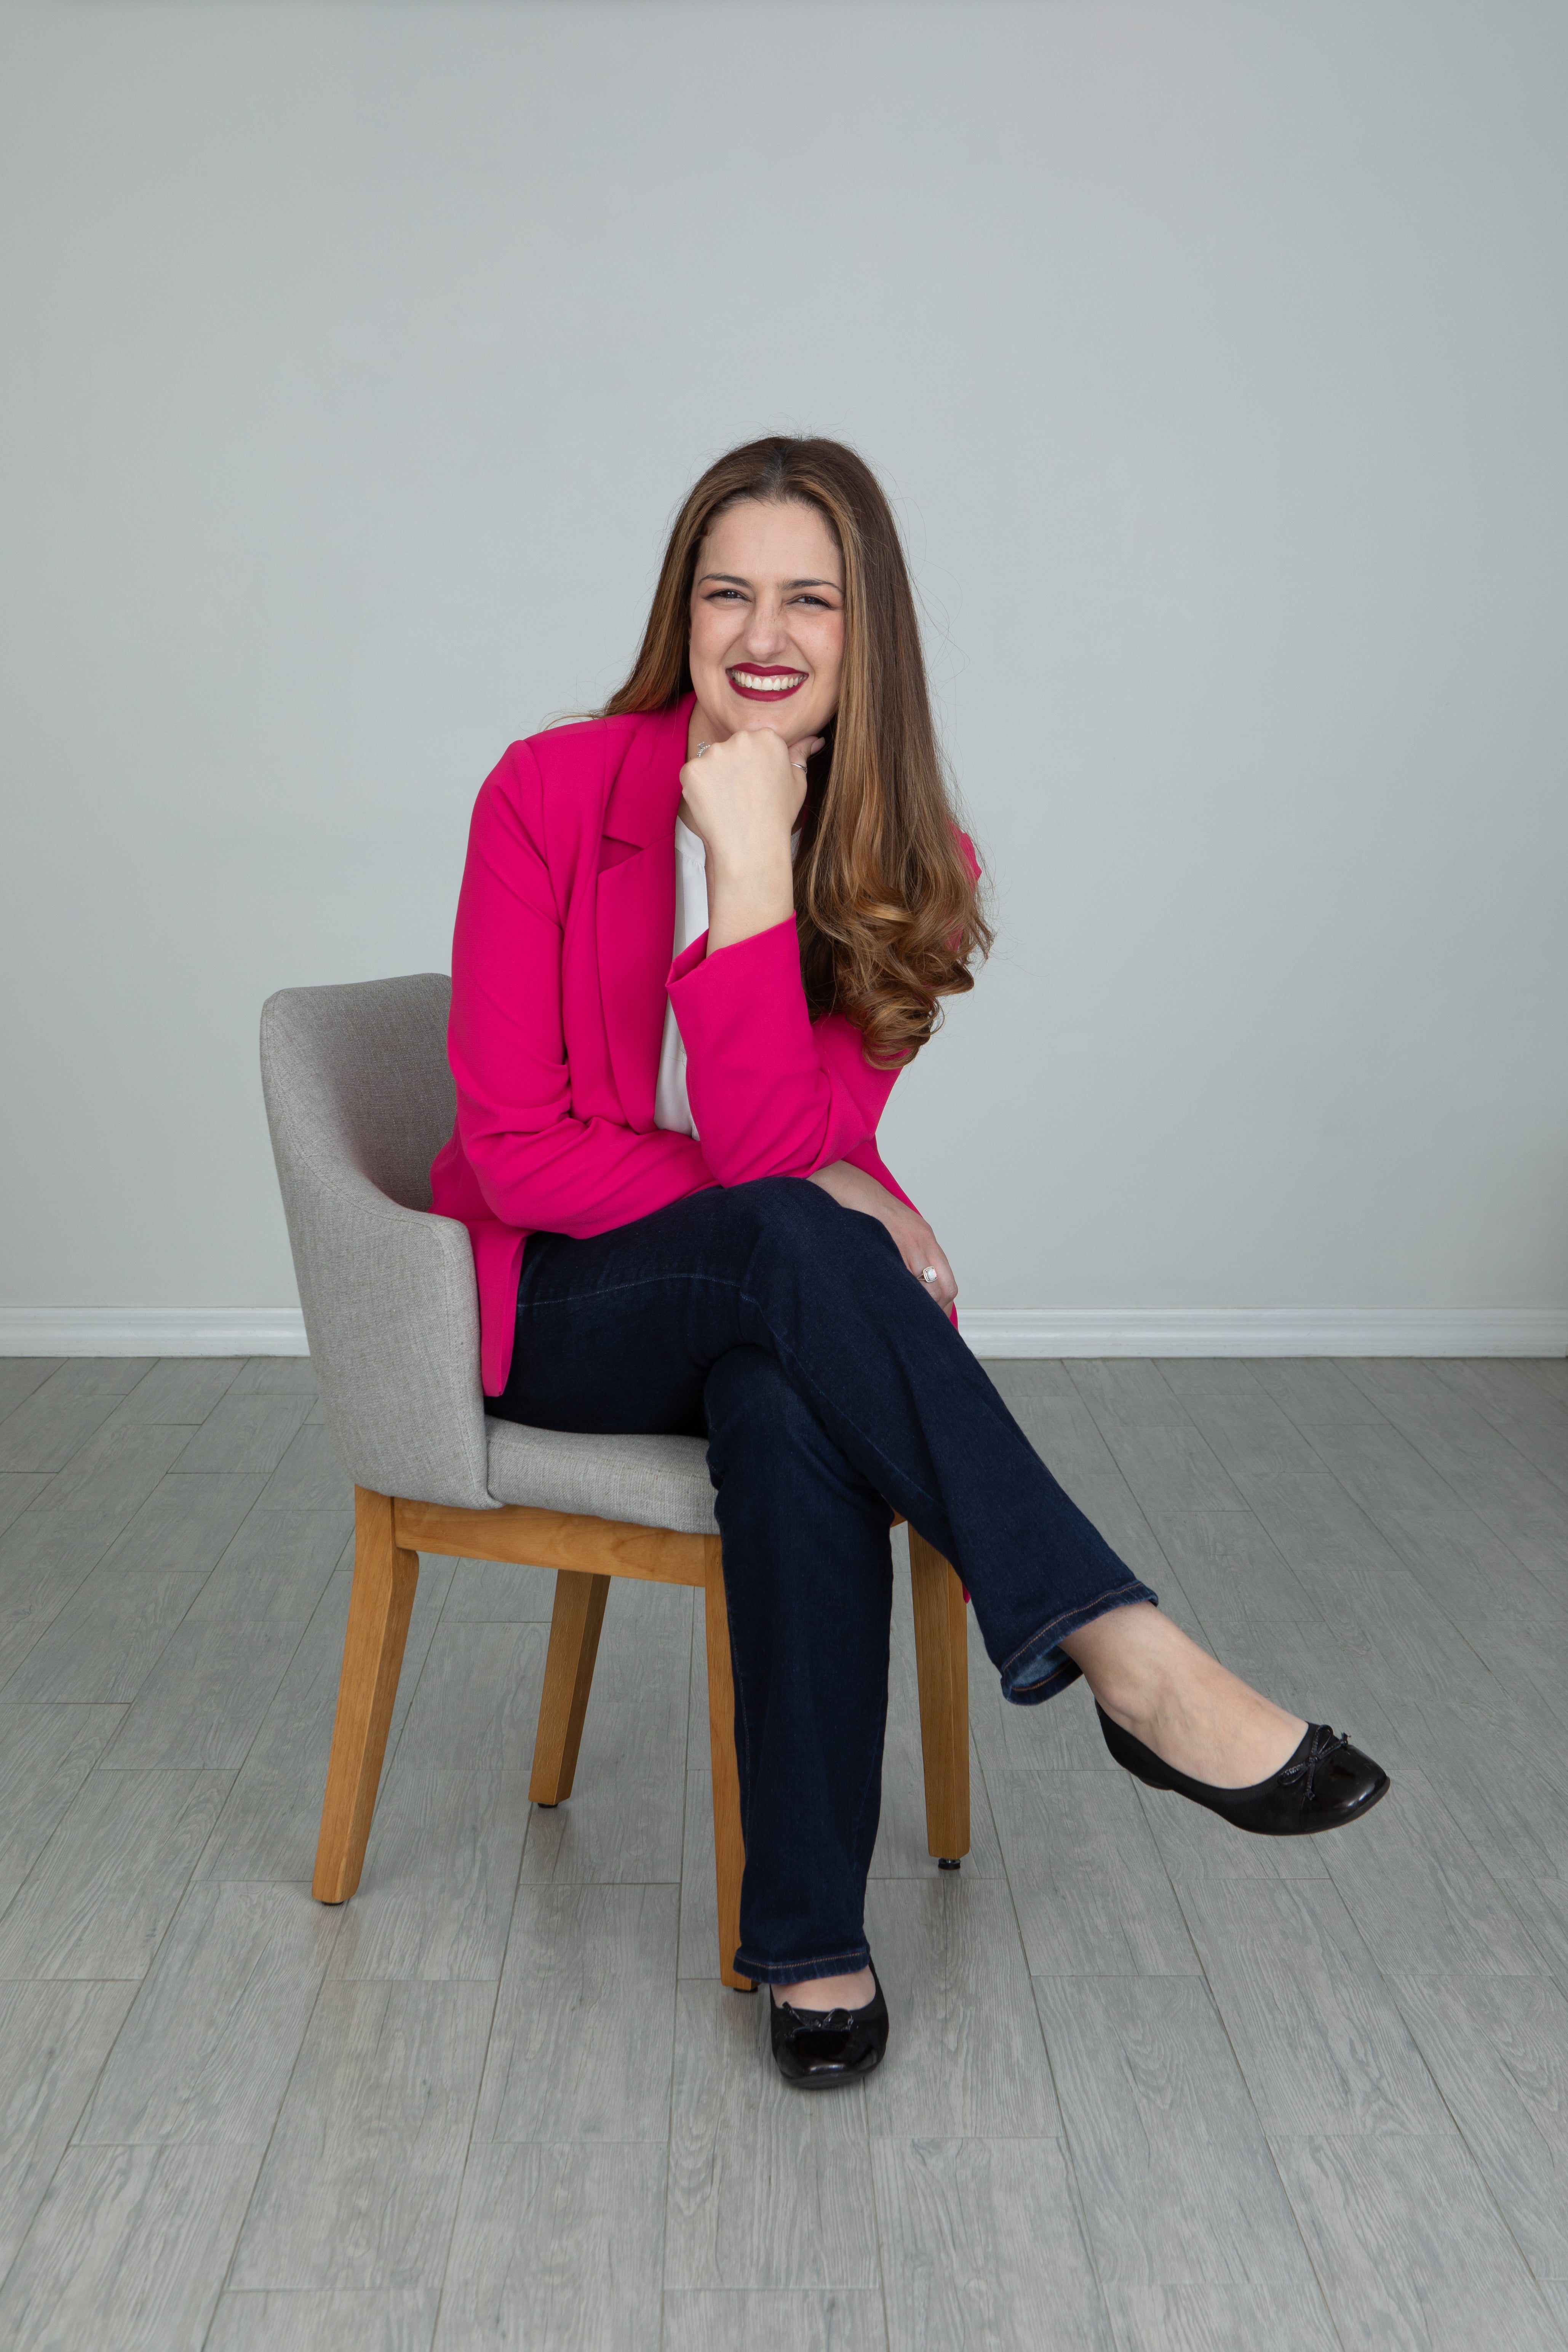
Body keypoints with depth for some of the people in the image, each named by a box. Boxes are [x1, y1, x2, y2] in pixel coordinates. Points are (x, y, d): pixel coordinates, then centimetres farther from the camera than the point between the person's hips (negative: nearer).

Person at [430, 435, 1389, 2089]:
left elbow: (783, 1145, -17)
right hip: (558, 1305, -1)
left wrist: (753, 867, -26)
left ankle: (812, 1939, -21)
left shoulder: (905, 864, -3)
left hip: (762, 1314, 2)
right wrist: (812, 1209, -17)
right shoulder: (550, 794, -8)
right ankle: (1127, 1658, -34)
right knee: (790, 1241, -35)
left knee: (794, 1420, -35)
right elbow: (518, 1148, -11)